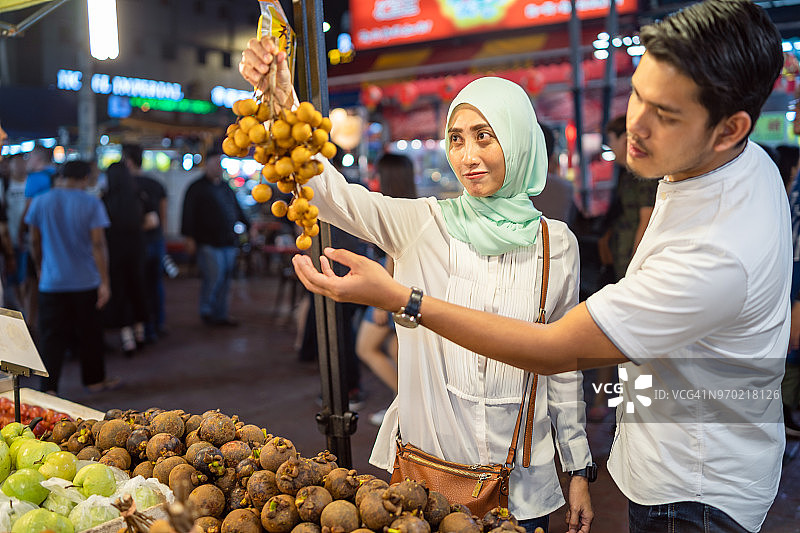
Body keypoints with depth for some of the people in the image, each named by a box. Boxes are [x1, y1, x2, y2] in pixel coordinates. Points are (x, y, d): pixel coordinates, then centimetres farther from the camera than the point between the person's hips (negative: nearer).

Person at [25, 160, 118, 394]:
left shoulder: (40, 202, 0)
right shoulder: (92, 204, -7)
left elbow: (35, 242, 8)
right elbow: (98, 245, -10)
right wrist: (104, 282, -8)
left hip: (51, 284, 1)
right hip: (86, 282, -1)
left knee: (52, 336, 5)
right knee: (88, 333, 13)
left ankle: (48, 387, -2)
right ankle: (94, 380, 26)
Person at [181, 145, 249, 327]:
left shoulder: (225, 186, 18)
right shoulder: (197, 187, 0)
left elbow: (236, 209, 26)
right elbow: (189, 214, -3)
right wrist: (189, 238, -9)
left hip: (229, 242, 6)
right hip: (208, 243, -6)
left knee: (226, 278, 6)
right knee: (214, 276, -11)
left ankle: (221, 314, 15)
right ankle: (206, 311, 8)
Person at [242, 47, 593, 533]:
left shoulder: (555, 243, -2)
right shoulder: (422, 224, -6)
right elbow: (333, 193, -19)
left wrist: (579, 470, 8)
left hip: (521, 472, 1)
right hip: (427, 458, 0)